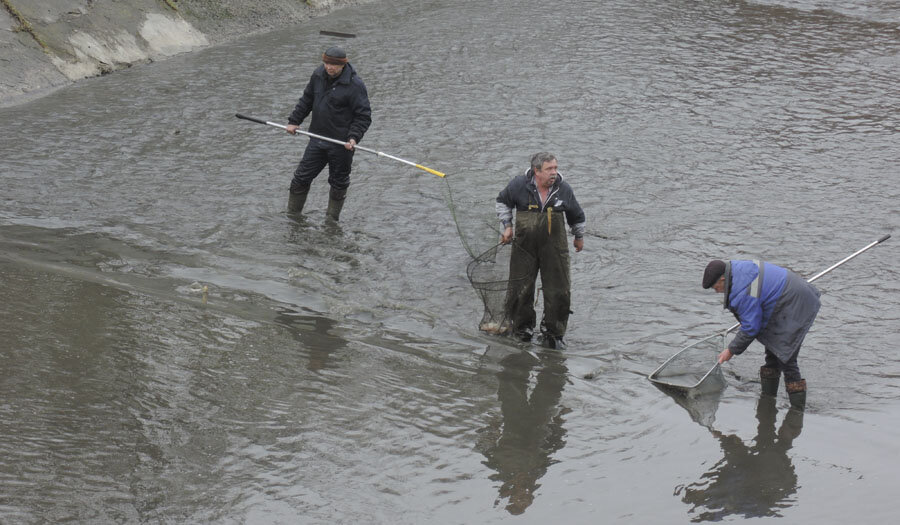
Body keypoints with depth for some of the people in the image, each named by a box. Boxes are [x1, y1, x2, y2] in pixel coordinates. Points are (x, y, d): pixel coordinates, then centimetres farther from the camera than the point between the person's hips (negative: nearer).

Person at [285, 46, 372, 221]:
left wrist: (354, 137, -23)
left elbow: (364, 115, -12)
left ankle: (331, 220, 24)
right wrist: (294, 121, 13)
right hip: (317, 140, 5)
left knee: (339, 183, 9)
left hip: (341, 143, -5)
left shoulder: (355, 85, -15)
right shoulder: (318, 75, 3)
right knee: (301, 177, 8)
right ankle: (292, 214, 21)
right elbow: (306, 100, 18)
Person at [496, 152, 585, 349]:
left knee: (558, 292, 1)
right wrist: (507, 226, 5)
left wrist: (579, 237, 25)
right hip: (524, 247, -1)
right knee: (520, 290, 3)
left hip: (554, 249, 1)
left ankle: (553, 333, 17)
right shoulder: (519, 185, -10)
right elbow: (502, 201, 11)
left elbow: (577, 215, 14)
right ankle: (523, 328, 23)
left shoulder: (563, 189, -4)